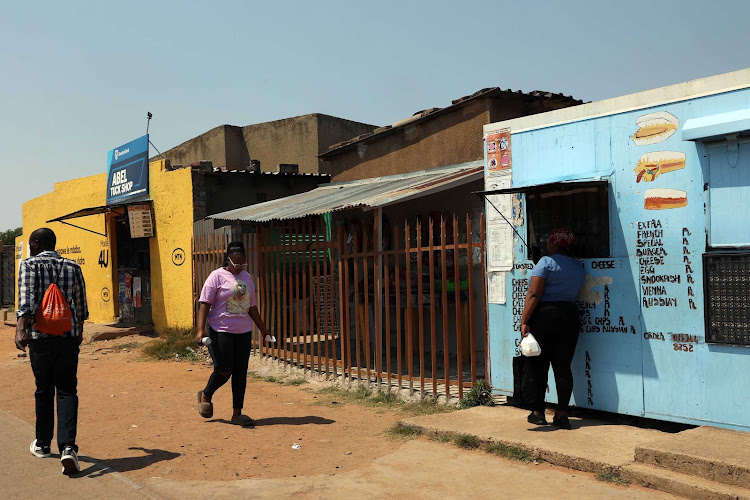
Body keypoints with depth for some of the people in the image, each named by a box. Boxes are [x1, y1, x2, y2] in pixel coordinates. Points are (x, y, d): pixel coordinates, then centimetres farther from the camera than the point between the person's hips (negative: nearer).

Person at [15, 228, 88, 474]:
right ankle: (67, 447, -14)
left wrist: (21, 327, -26)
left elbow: (26, 299, -18)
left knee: (44, 390, 14)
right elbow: (81, 304, 16)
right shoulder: (73, 267, 8)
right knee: (67, 390, 2)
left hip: (40, 336, -1)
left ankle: (42, 444, 29)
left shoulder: (29, 265, -1)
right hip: (69, 335, 1)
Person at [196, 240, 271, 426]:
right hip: (220, 331, -5)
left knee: (241, 372, 4)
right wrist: (200, 330, -19)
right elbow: (204, 303, -10)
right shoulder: (217, 276, -5)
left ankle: (237, 414, 11)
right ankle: (205, 396, 24)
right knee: (224, 370, -7)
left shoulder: (247, 278, 13)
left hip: (243, 332, 5)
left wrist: (263, 328, 22)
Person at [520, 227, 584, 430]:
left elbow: (534, 294, -14)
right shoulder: (578, 267, 11)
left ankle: (538, 412, 11)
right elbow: (575, 292, 13)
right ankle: (562, 415, 4)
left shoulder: (546, 262, -9)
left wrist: (524, 321, -14)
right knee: (563, 367, 6)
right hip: (570, 317, 5)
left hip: (544, 316, -5)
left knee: (538, 367, 5)